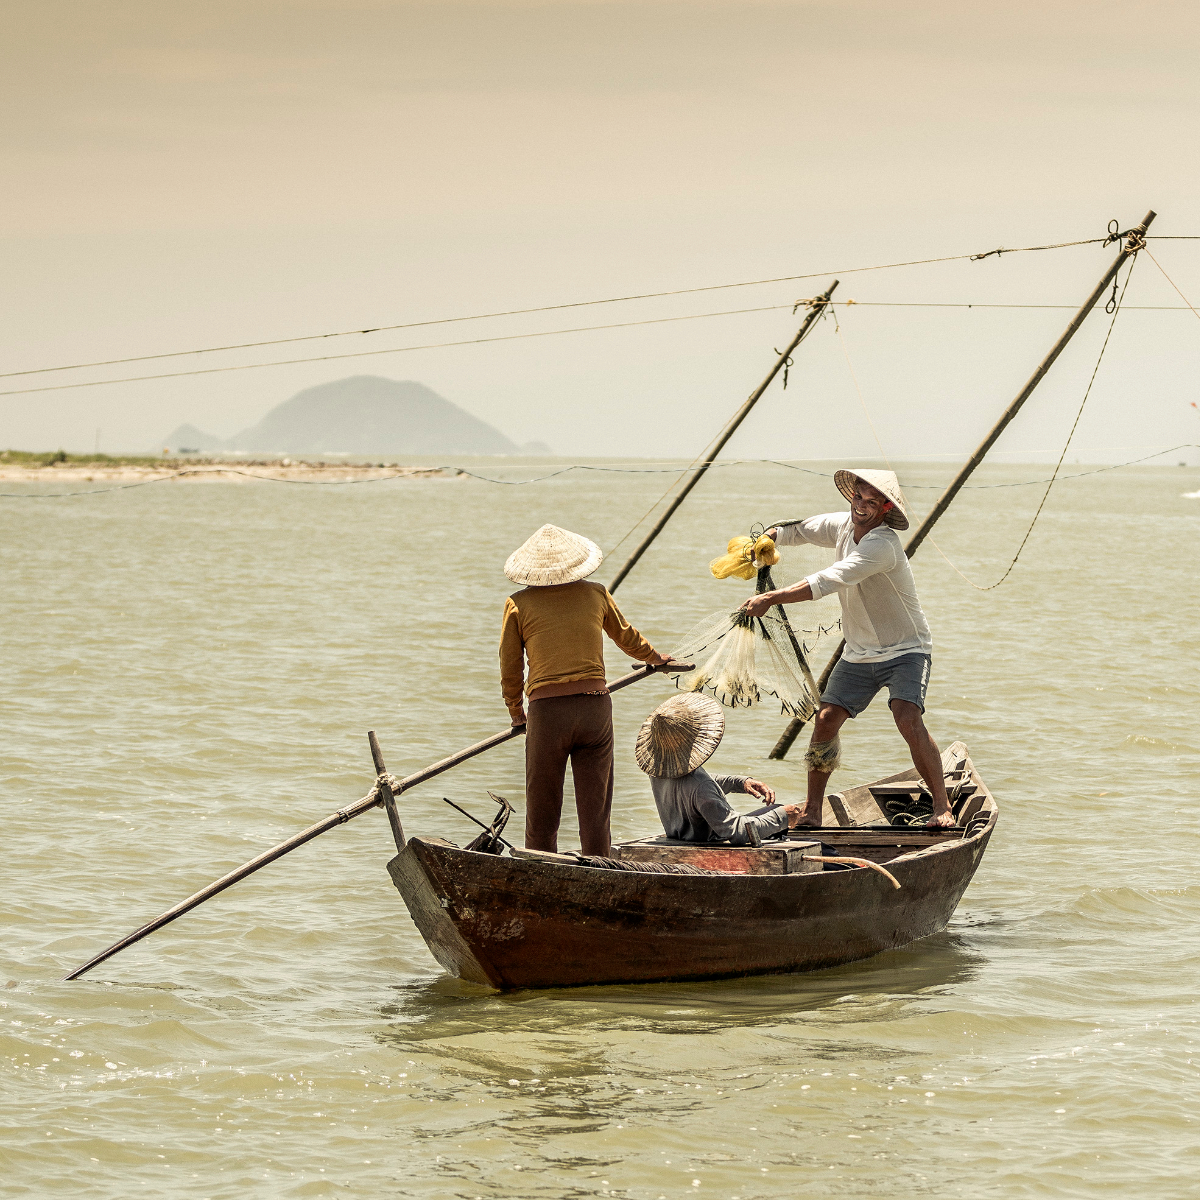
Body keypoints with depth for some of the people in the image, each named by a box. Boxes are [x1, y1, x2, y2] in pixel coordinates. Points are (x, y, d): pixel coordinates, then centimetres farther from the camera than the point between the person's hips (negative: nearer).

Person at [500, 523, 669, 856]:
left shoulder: (518, 604, 3)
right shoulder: (596, 594, 11)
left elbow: (510, 668, 8)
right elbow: (627, 638, 28)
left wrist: (516, 712, 25)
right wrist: (655, 658, 48)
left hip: (546, 711, -2)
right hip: (596, 707, 2)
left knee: (542, 815, 7)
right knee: (595, 811, 7)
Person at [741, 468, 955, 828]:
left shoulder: (882, 544, -27)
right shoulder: (842, 525, -1)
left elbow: (829, 581, -35)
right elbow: (798, 529, 15)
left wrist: (770, 598, -35)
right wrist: (767, 539, -8)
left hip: (905, 650, -7)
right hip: (859, 653, 7)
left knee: (908, 720, -26)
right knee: (826, 719, -4)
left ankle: (942, 807, -18)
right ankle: (812, 810, 7)